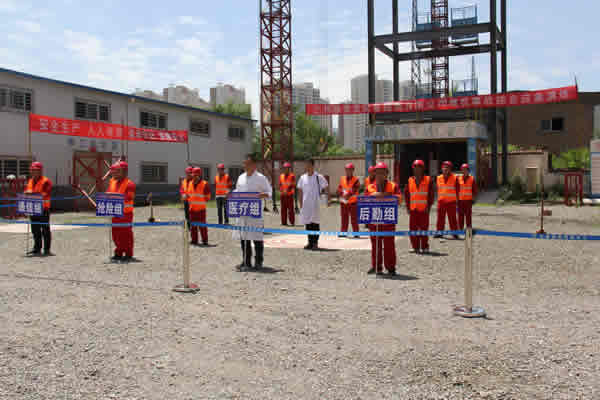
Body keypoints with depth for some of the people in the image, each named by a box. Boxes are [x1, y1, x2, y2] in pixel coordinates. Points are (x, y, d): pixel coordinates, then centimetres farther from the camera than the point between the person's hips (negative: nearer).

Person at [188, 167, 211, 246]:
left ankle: (205, 241, 5)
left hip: (201, 208, -5)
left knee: (202, 225, -3)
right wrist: (190, 201, 11)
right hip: (192, 208, 5)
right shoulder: (190, 184, 11)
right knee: (193, 225, 9)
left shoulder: (205, 184, -6)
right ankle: (194, 240, 18)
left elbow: (207, 197, -3)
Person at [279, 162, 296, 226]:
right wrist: (281, 191, 0)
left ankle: (292, 222, 1)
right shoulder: (281, 176, 14)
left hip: (289, 194, -5)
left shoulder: (292, 176, -4)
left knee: (290, 208, -5)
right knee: (283, 209, 7)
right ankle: (284, 222, 13)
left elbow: (293, 185, -11)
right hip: (283, 195, 5)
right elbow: (280, 185, 17)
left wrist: (287, 190, -22)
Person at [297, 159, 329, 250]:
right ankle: (310, 242, 16)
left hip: (315, 203, -4)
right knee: (307, 224, 8)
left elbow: (326, 188, -1)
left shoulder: (318, 177, -4)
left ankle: (315, 243, 0)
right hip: (305, 204, 4)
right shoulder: (302, 178, 9)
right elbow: (300, 191, 14)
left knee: (315, 223, -6)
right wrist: (300, 203, 10)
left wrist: (328, 199, -7)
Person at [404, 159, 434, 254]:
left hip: (424, 209, -3)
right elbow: (406, 194, 11)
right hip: (413, 209, 3)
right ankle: (416, 247, 14)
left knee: (424, 228, -1)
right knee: (413, 228, 4)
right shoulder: (410, 180, 9)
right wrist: (408, 207, 4)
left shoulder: (428, 180, 2)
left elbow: (431, 195, 0)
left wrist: (428, 206, -7)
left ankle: (424, 247, 11)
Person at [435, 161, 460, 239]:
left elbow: (457, 191, 2)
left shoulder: (454, 178, -1)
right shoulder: (439, 178, 8)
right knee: (440, 218, 6)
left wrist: (458, 200, 0)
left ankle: (454, 233, 7)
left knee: (452, 218, -1)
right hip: (441, 201, 3)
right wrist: (438, 199, 13)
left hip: (451, 202, -3)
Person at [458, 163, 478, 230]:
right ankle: (460, 229, 11)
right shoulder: (459, 179, 6)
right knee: (460, 215, 4)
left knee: (468, 215, -1)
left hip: (468, 200, -1)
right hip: (460, 200, 2)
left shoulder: (472, 179, 3)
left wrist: (473, 199, -1)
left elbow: (475, 190, 5)